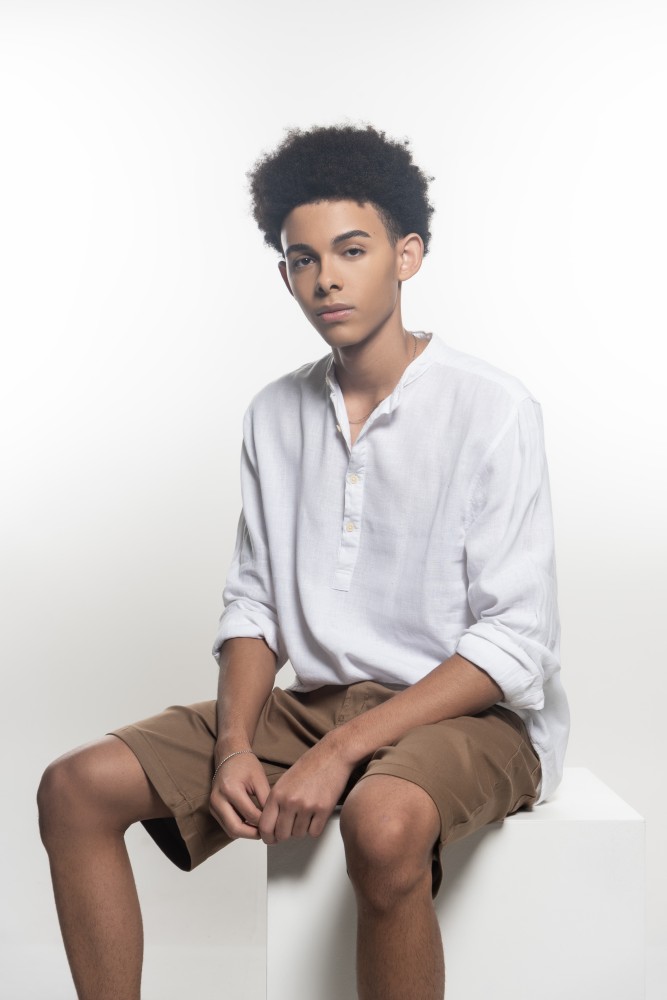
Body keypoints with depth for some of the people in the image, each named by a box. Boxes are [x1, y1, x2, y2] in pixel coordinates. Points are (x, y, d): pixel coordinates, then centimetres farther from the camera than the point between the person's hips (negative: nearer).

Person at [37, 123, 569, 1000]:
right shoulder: (276, 415, 8)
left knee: (383, 821, -39)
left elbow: (514, 642, -15)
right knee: (77, 788, -10)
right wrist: (235, 743, -9)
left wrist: (341, 753, -21)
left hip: (473, 714, -5)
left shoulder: (490, 410, -11)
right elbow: (253, 603, 9)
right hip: (316, 701, 6)